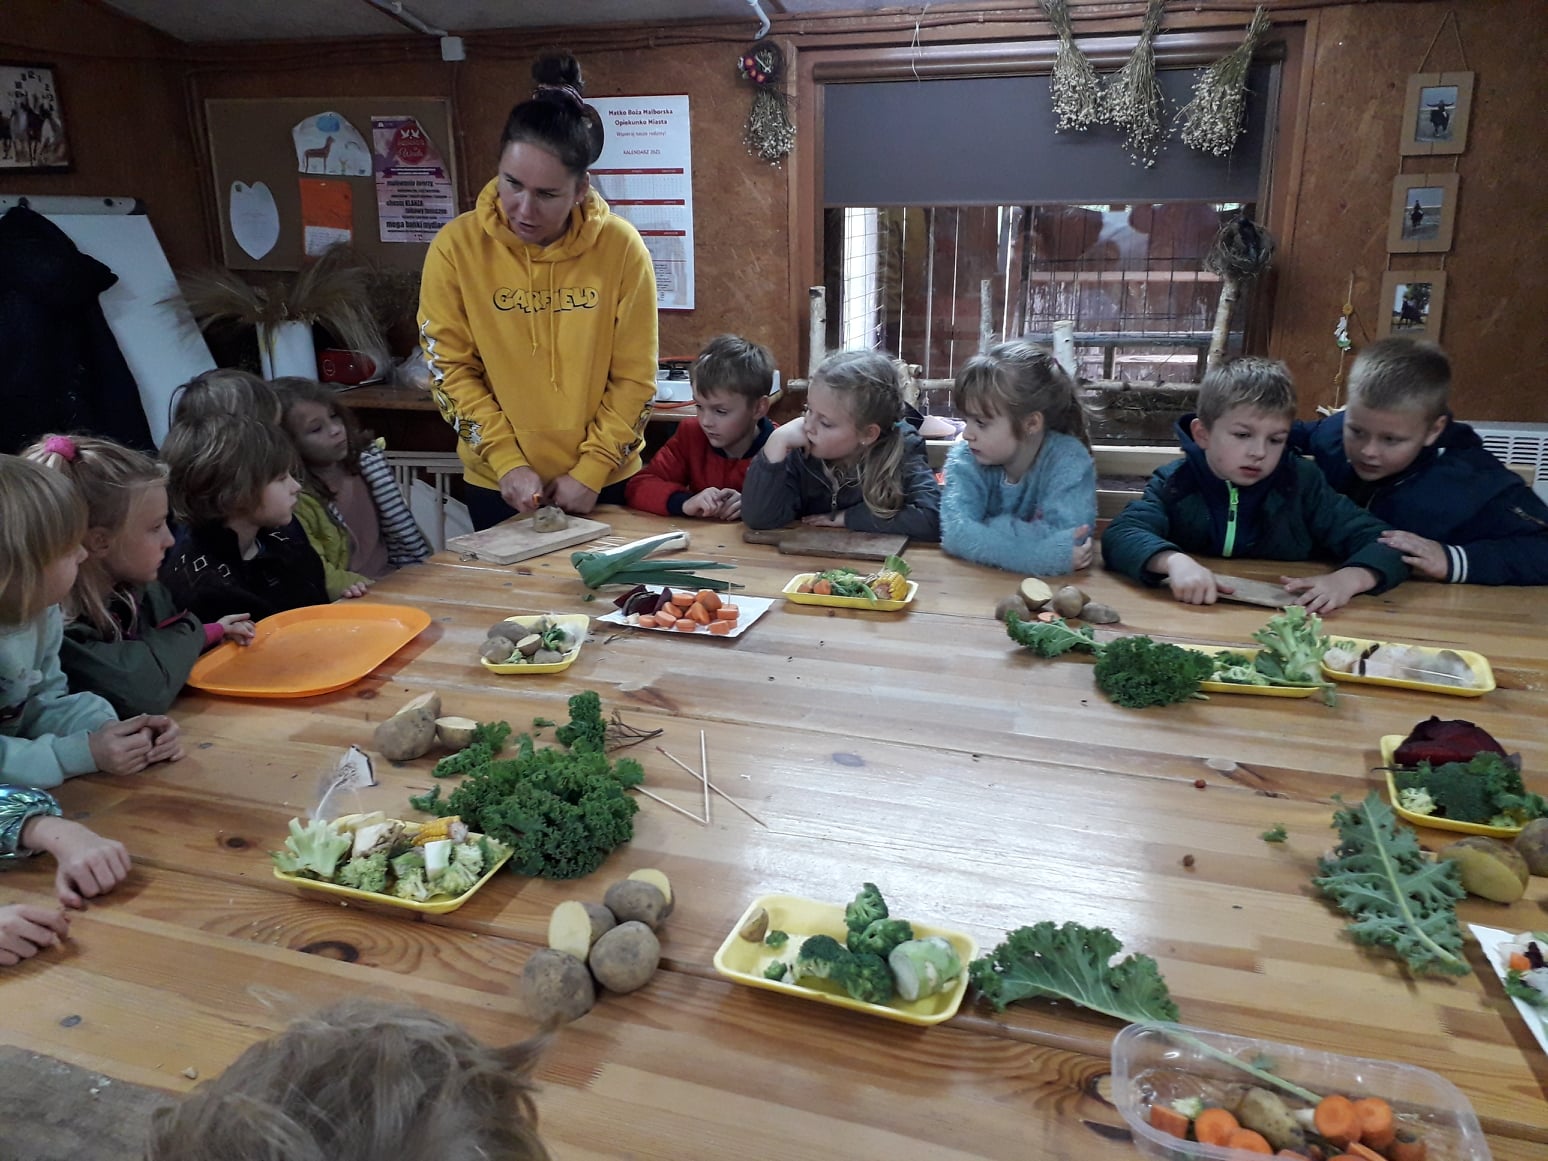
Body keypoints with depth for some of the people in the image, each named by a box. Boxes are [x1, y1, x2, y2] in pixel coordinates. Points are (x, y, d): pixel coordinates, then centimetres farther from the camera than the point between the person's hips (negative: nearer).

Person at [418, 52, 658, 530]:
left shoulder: (620, 247, -12)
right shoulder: (456, 246, -11)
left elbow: (635, 377, -8)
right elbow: (450, 369, -6)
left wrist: (590, 471, -12)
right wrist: (508, 462, -13)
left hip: (605, 482, 0)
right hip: (498, 484, 1)